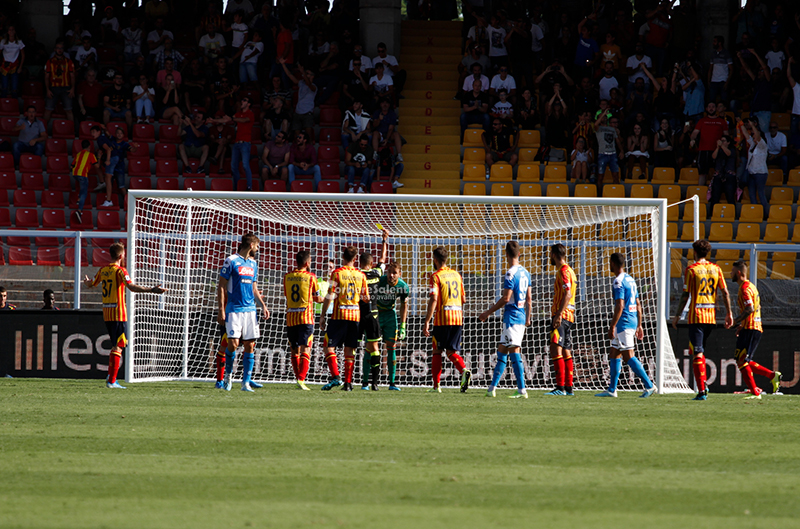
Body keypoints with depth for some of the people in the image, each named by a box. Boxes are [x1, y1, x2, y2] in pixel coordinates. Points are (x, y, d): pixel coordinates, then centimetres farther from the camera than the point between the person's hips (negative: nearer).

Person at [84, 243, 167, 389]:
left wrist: (86, 281, 51)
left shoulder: (103, 270, 10)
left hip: (106, 313, 8)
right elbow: (131, 287, -28)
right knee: (118, 346, -6)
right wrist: (152, 290, -34)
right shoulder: (120, 271, -12)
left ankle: (110, 376, 18)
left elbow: (91, 284, 26)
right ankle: (112, 381, -10)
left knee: (116, 345, 19)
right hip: (118, 313, -8)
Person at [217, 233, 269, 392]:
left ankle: (246, 382, 2)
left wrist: (263, 305, 13)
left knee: (250, 346, -1)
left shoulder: (253, 263, 16)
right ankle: (228, 374, 12)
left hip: (250, 309, 6)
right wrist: (221, 310, -11)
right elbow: (221, 286, -5)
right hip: (234, 309, -6)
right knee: (233, 343, -12)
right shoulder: (231, 261, -4)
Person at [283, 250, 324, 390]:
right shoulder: (310, 277, -2)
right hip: (306, 317, -3)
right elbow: (317, 298, 8)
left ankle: (298, 378, 14)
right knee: (305, 350, -6)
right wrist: (326, 299, 30)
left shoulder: (287, 277, 7)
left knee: (295, 351, 12)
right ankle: (301, 379, -18)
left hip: (290, 318, 3)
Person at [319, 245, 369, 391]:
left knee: (329, 346, -1)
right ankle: (348, 383, 5)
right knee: (350, 350, 8)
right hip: (356, 316, 4)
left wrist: (323, 315, -2)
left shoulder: (337, 273, -5)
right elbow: (366, 298, 10)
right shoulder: (360, 275, 6)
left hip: (339, 315, -4)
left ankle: (335, 377, -18)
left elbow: (330, 297, -8)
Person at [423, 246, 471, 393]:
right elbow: (463, 299, 17)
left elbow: (434, 299, -15)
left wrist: (427, 322, -16)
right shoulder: (456, 275, 13)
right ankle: (464, 371, -21)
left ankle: (436, 385, 5)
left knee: (437, 352, 6)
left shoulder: (436, 276, -6)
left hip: (442, 318, -5)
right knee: (451, 352, 7)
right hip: (458, 317, 5)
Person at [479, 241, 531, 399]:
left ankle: (522, 390, -12)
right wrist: (528, 318, 25)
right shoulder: (525, 272, 12)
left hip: (511, 317, -9)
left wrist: (489, 312, -10)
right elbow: (529, 298, 16)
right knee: (501, 350, 11)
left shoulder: (511, 274, -14)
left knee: (514, 352, -8)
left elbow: (506, 298, -18)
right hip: (521, 316, 9)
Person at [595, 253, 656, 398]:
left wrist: (612, 327, -18)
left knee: (629, 357, -9)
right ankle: (611, 390, 14)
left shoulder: (619, 282, -13)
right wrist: (639, 325, 22)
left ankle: (649, 385, -14)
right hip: (632, 321, 10)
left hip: (624, 322, -10)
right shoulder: (630, 280, 16)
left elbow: (620, 306, -20)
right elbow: (638, 305, 19)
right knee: (614, 355, 13)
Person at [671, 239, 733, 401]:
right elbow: (725, 292, 6)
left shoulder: (691, 269, -6)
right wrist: (729, 313, 12)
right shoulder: (716, 269, 7)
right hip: (712, 316, 5)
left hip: (696, 316, -5)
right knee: (700, 351, 20)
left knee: (697, 353, -4)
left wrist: (677, 315, 0)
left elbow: (685, 295, -7)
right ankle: (703, 384, 12)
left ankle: (701, 390, -10)